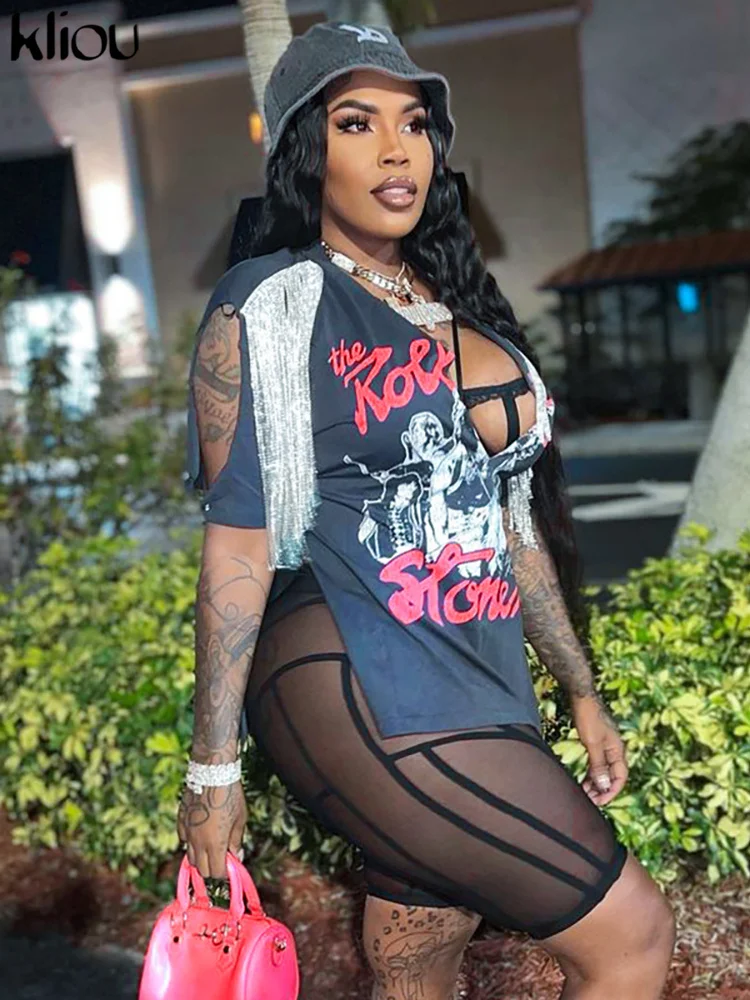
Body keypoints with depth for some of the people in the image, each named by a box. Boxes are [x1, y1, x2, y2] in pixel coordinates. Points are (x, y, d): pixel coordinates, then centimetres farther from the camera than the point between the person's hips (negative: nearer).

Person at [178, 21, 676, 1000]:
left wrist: (582, 692, 17)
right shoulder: (270, 304, -3)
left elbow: (511, 518, 17)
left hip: (482, 690, 6)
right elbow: (239, 534, -8)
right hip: (354, 687, -6)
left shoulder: (456, 307, 15)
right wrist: (212, 765, -8)